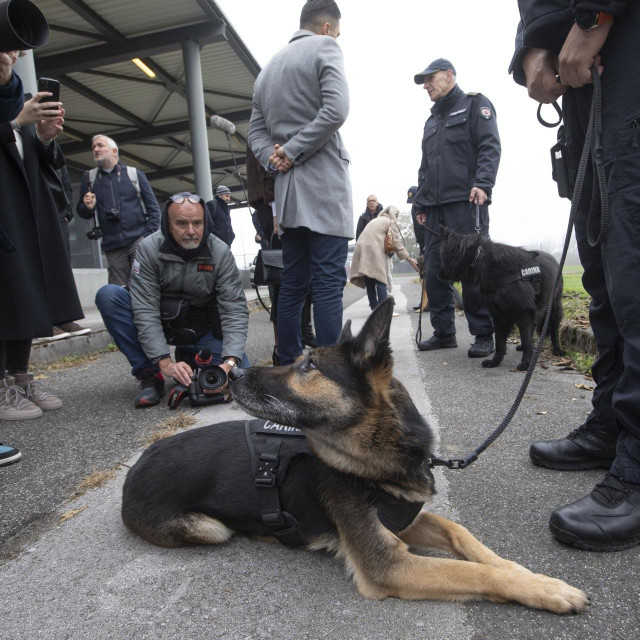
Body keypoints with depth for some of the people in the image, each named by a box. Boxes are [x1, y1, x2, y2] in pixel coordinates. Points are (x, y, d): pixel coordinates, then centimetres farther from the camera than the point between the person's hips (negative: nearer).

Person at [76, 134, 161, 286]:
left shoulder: (135, 174, 9)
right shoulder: (89, 177, 15)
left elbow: (153, 208, 6)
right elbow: (82, 212, 19)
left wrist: (149, 237, -7)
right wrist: (88, 207, -6)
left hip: (138, 240, -2)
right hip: (112, 246, 3)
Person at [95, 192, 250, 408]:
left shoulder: (221, 253, -17)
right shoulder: (149, 248, -18)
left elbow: (234, 309, -22)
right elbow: (145, 310, -23)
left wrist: (230, 362, -36)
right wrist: (165, 361, -34)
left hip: (203, 329, 0)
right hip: (159, 323, 0)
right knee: (108, 295, -24)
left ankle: (189, 357, 12)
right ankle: (150, 374, -14)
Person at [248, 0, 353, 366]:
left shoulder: (268, 67, 24)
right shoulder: (325, 47, 3)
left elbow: (256, 130, 19)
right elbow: (336, 109, -14)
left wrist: (274, 157, 1)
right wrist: (292, 153, -9)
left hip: (288, 187, 7)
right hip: (324, 184, -7)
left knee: (293, 283, 8)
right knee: (329, 281, -10)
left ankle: (289, 367, 12)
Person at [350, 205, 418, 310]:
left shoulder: (375, 220, 30)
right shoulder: (391, 222, 8)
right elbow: (397, 243, 2)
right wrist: (409, 259, 6)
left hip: (361, 248, 7)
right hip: (374, 251, -7)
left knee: (369, 282, 7)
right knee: (380, 280, -7)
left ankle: (374, 308, 9)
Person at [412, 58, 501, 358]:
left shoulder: (475, 104, 9)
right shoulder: (431, 121, 29)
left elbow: (490, 147, -4)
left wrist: (483, 183, -19)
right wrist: (421, 202, 18)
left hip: (466, 201, -7)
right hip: (436, 207, 7)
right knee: (434, 269, 1)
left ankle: (483, 334, -2)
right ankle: (444, 332, 9)